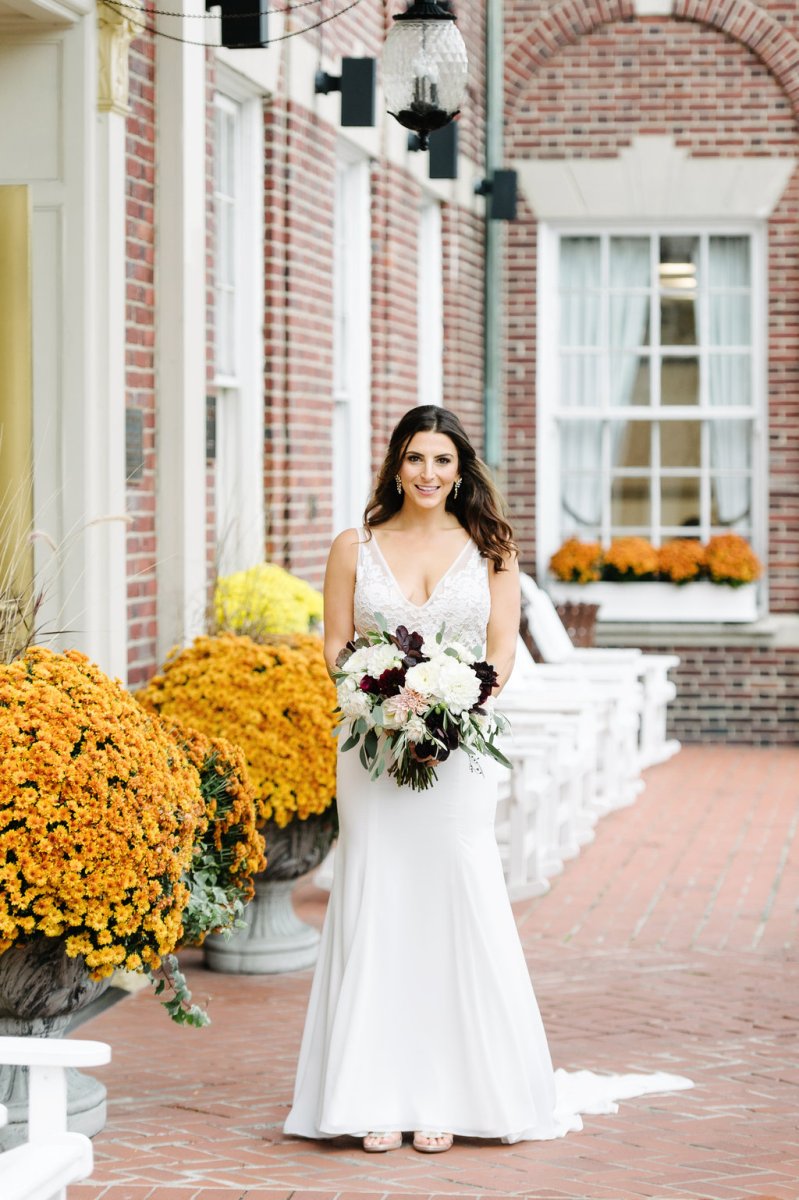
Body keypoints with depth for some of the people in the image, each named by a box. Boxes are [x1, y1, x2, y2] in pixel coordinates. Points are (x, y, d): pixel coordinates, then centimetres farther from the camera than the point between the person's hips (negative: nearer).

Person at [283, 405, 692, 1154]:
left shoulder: (489, 548, 8)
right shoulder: (356, 548, 9)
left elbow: (503, 646, 3)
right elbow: (336, 644, 7)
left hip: (459, 748, 0)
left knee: (459, 909, -4)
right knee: (376, 911, -2)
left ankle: (450, 1099, 2)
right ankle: (378, 1099, 3)